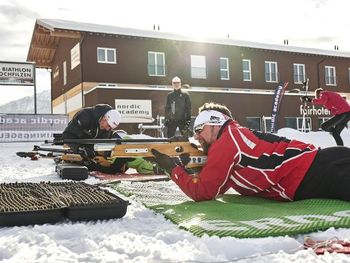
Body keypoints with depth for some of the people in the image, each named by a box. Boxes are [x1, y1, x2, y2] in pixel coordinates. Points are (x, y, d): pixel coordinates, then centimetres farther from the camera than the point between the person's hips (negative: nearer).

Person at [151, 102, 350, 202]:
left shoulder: (228, 138, -4)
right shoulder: (235, 140, 24)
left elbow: (203, 192, -2)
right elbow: (214, 188, 30)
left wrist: (173, 168, 10)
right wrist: (184, 168, 19)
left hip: (312, 173, -9)